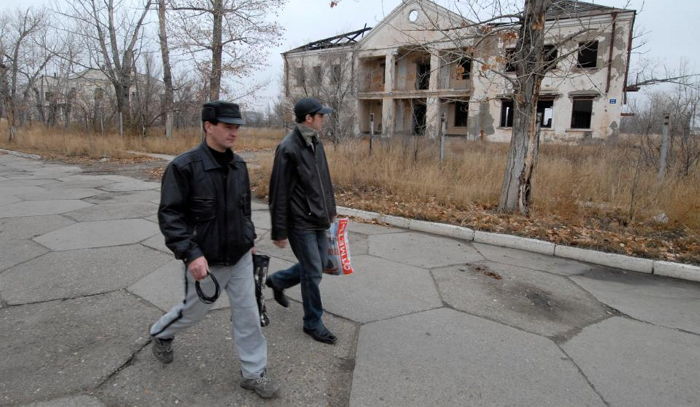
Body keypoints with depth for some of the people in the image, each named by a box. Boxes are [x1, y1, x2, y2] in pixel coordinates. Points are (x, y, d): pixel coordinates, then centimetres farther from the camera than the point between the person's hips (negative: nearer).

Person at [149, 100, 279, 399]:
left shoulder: (238, 164, 1)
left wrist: (249, 239, 15)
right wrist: (191, 254, -26)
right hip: (205, 260, -4)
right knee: (194, 309, 18)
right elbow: (169, 215, -18)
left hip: (240, 258, 5)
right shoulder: (184, 166, -18)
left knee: (248, 314, 7)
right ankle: (161, 334, 52)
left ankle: (254, 373, 24)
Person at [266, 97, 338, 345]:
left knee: (318, 264, 18)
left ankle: (277, 281, 42)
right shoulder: (288, 148, -18)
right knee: (313, 272, 0)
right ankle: (313, 323, 20)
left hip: (319, 220, 9)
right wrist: (279, 232, -15)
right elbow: (279, 194, -17)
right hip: (300, 222, -8)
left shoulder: (316, 143, 8)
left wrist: (330, 210, 21)